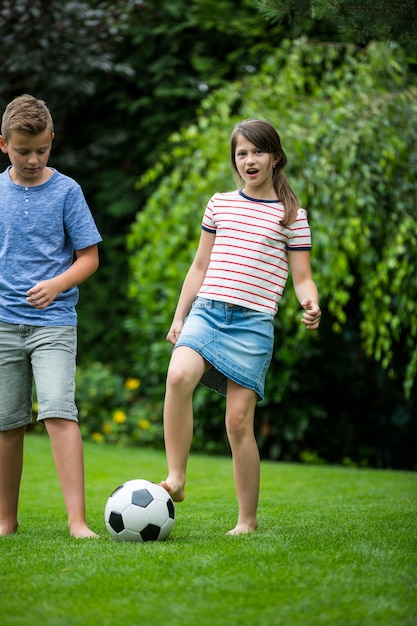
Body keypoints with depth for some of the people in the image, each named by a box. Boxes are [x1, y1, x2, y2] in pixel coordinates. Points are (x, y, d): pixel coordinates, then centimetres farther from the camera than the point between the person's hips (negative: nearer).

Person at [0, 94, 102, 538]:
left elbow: (89, 257, 0)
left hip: (53, 322, -3)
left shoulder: (66, 190, -1)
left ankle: (77, 520, -19)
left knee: (59, 412, -17)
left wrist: (57, 285, -17)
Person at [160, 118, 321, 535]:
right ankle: (175, 479, -22)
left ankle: (247, 520, 5)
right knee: (178, 376, -29)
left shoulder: (291, 215, 6)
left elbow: (301, 277, 6)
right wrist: (179, 317, 16)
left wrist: (311, 305, -16)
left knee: (239, 421, -6)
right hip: (206, 310, 3)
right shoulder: (220, 204, 15)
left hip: (253, 321, -2)